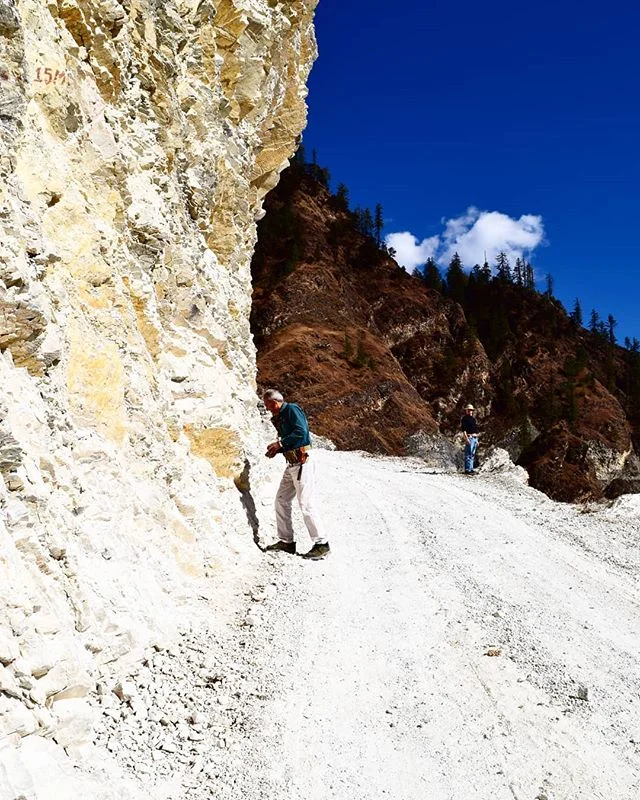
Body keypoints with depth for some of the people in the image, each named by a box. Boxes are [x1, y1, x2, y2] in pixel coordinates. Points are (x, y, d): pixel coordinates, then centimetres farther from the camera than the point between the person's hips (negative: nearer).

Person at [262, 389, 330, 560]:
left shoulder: (292, 409, -8)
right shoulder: (279, 417, 19)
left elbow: (301, 432, -21)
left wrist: (280, 443, -16)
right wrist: (276, 450, 6)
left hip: (302, 461, -10)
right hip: (292, 464, 10)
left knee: (306, 504, -10)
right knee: (281, 501, 10)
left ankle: (321, 544, -5)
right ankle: (286, 541, 18)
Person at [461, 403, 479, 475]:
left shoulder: (473, 419, 20)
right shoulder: (464, 419, -5)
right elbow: (464, 429, -13)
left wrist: (477, 440, 21)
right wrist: (466, 438, -21)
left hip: (475, 438, 8)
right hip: (469, 438, -8)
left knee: (473, 455, 10)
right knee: (468, 455, -10)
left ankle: (471, 469, 14)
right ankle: (467, 470, -11)